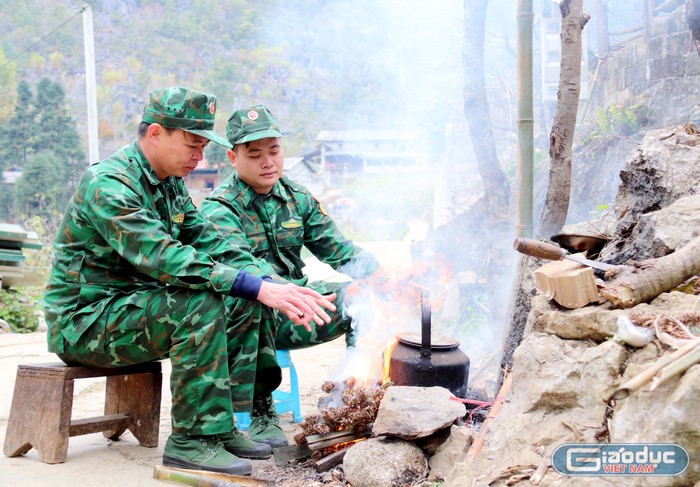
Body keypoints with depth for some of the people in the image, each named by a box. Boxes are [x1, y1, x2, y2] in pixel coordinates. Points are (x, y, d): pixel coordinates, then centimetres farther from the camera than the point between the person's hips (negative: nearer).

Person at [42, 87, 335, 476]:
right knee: (199, 304, -30)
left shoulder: (169, 184, 9)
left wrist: (275, 288, -12)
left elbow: (212, 243, 4)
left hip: (135, 305, 9)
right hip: (84, 322, -9)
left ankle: (222, 425, -4)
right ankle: (191, 439, -21)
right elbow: (164, 259, -33)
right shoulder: (108, 185, -21)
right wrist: (259, 288, -35)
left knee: (242, 302, -6)